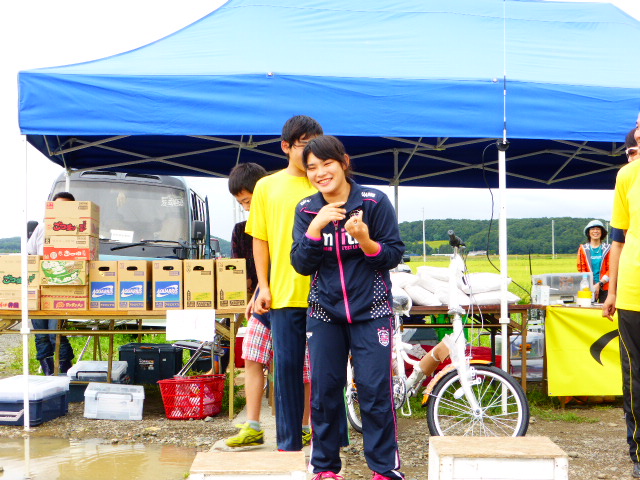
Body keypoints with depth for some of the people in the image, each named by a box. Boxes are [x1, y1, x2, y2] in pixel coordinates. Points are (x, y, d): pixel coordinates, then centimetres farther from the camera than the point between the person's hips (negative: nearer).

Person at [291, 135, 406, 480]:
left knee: (375, 390, -4)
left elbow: (395, 255, -5)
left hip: (370, 310, -3)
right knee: (323, 391, 5)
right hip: (325, 312, 3)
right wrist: (315, 228, -19)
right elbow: (301, 265, -3)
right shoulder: (306, 210, 3)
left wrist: (366, 242, -25)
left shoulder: (375, 202, -6)